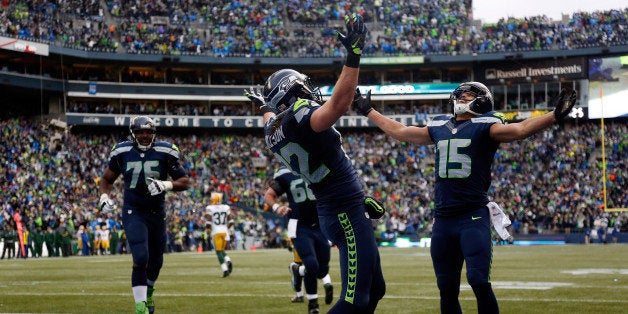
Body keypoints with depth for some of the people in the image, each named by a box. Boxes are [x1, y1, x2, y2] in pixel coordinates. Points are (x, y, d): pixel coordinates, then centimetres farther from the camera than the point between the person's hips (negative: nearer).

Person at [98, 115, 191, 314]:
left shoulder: (165, 153, -8)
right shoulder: (122, 153, -5)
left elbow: (185, 182, -3)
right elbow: (107, 179, 10)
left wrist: (165, 185, -22)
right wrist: (104, 197, -9)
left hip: (157, 213, 2)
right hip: (133, 212, -2)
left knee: (156, 261, 15)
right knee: (141, 258, -20)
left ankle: (148, 292, 46)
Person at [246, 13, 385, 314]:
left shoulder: (274, 130, 10)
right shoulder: (298, 117, -17)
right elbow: (339, 103, -34)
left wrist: (265, 107, 56)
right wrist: (354, 55, -35)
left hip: (332, 211, 10)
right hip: (347, 213, -10)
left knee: (374, 289, 17)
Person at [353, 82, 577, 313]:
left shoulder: (484, 126, -1)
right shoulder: (439, 127, 16)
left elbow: (519, 129, -16)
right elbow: (400, 132, 28)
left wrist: (555, 116, -30)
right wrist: (368, 111, 35)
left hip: (473, 217, -6)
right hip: (442, 219, 6)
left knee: (479, 282, -16)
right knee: (447, 289, 10)